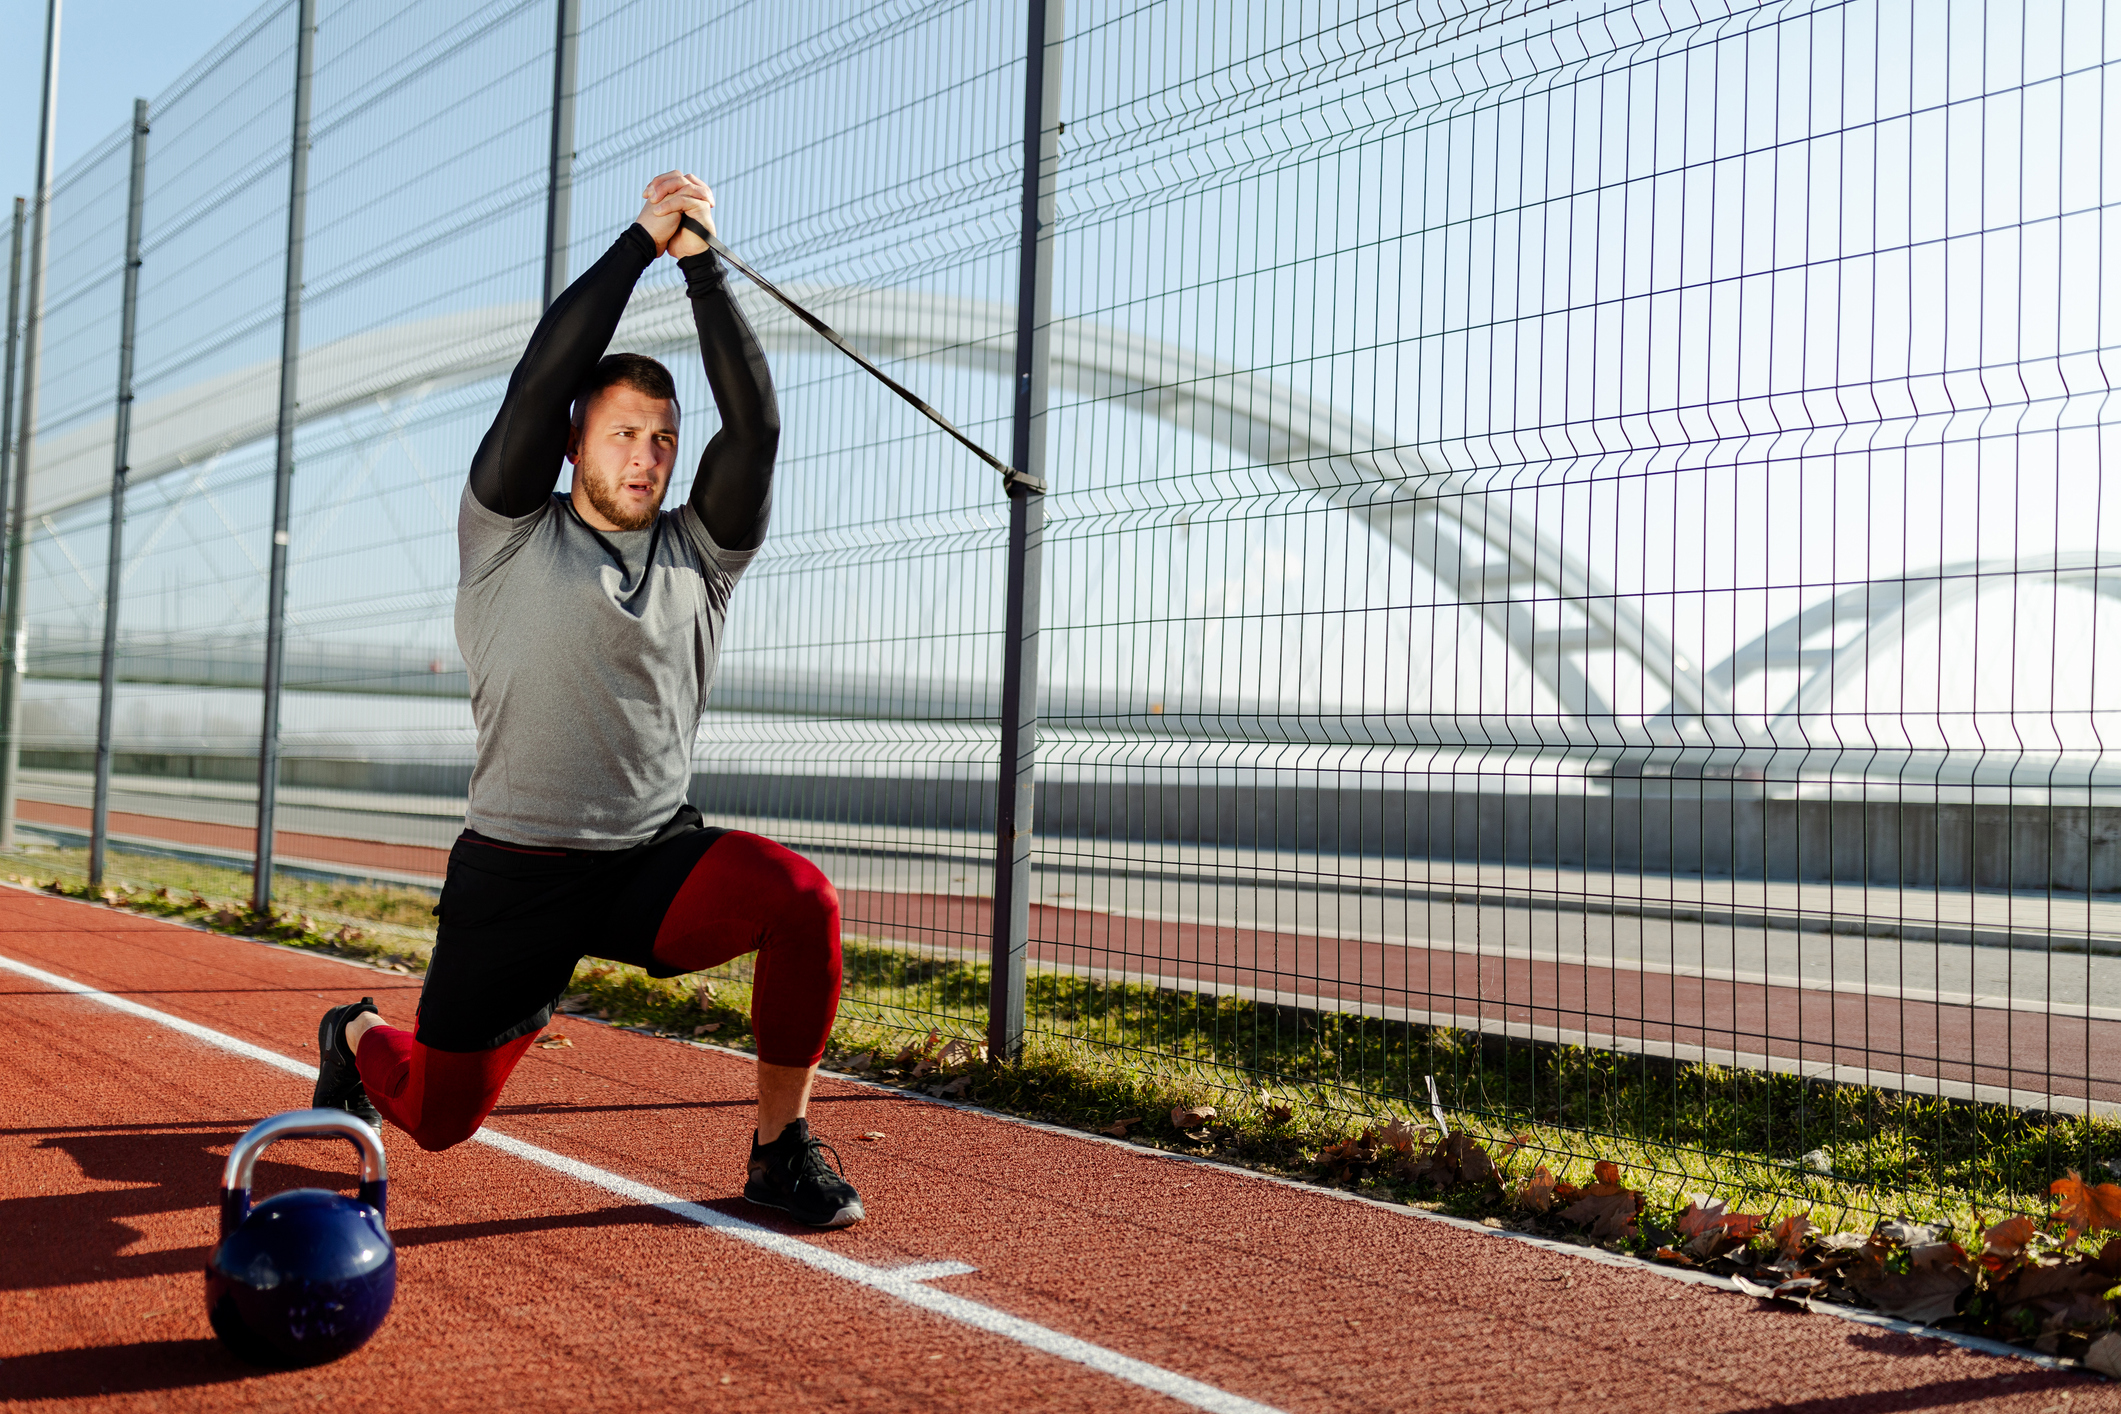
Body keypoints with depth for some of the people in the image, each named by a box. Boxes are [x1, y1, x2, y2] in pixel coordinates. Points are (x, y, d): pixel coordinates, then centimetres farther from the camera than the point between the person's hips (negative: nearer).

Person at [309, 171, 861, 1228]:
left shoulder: (700, 554, 6)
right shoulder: (509, 535, -1)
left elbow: (754, 425, -6)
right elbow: (542, 377, -12)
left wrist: (703, 267, -5)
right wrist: (641, 242, -9)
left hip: (656, 861, 2)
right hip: (512, 873, -2)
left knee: (803, 898, -27)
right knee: (437, 1118, 4)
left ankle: (781, 1150, -10)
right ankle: (360, 1038, 42)